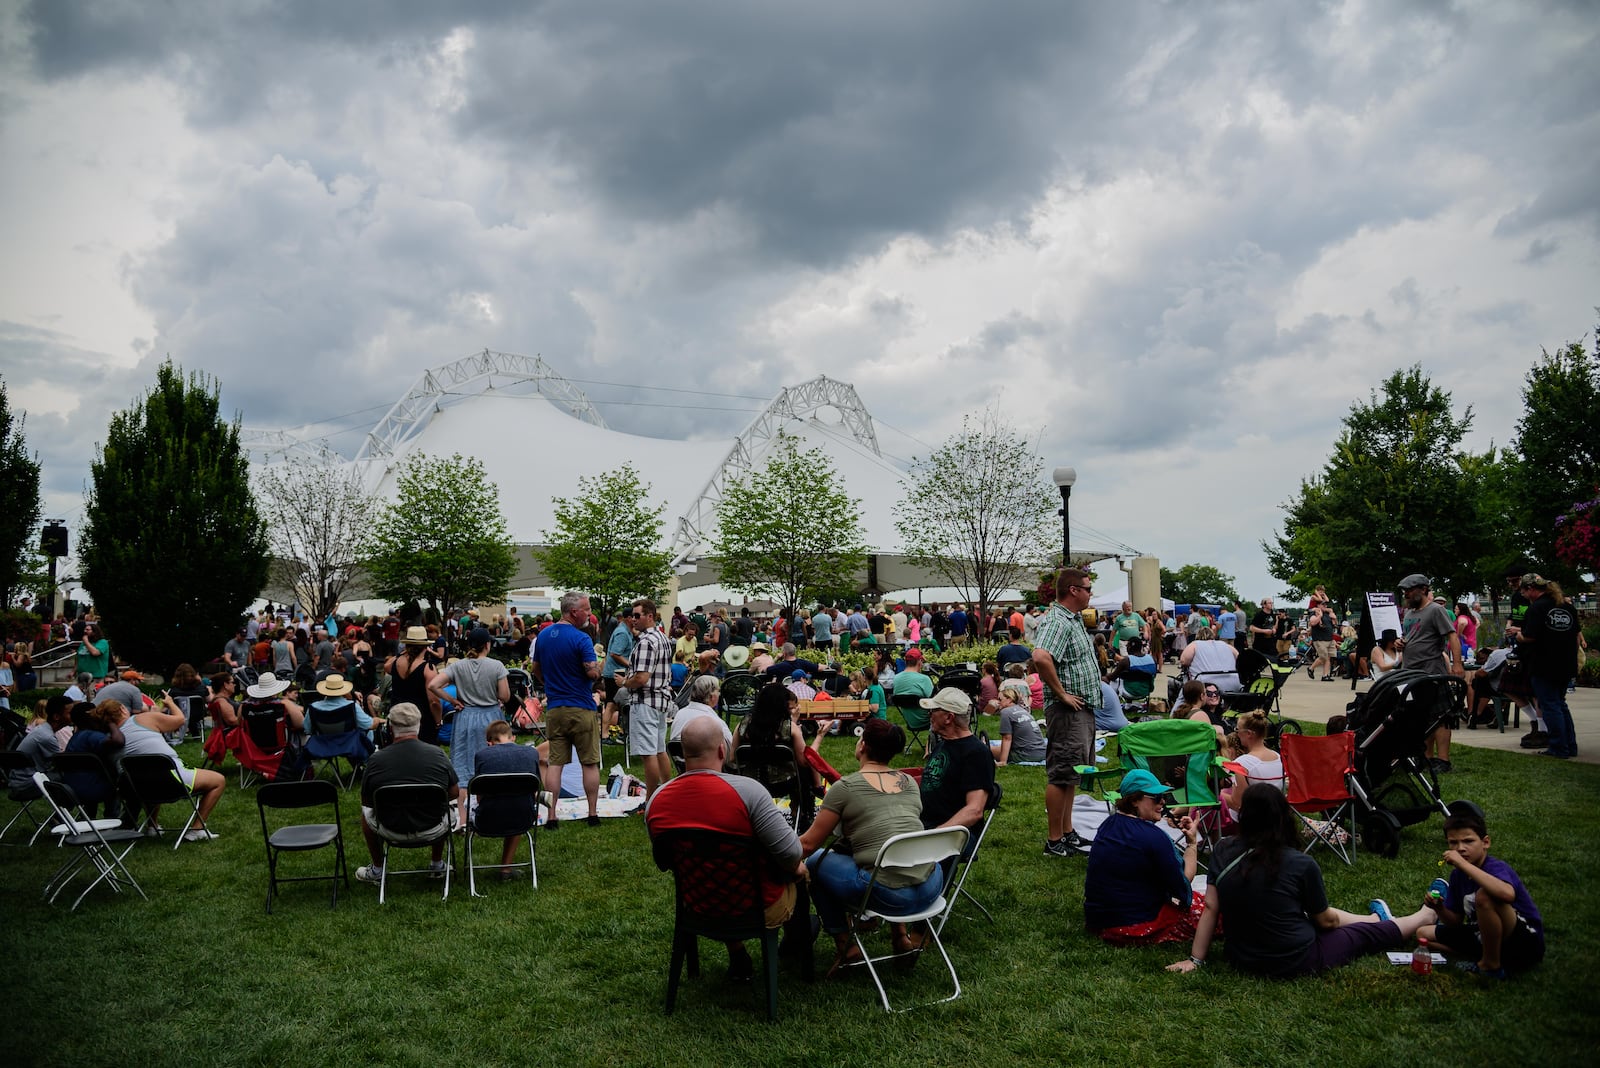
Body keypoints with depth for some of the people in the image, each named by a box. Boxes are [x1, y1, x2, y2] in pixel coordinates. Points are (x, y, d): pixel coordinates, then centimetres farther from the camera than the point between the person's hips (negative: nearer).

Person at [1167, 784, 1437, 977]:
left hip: (1240, 959, 5)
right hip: (1295, 963, -4)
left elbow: (1210, 909, -8)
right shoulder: (1301, 864, -19)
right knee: (1368, 932, 21)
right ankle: (1424, 918, 46)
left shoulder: (1223, 851, -10)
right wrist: (1336, 918, 20)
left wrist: (1195, 960, 0)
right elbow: (1325, 921, -3)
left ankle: (1376, 918, 55)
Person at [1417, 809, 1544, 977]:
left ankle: (1492, 965, -13)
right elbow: (1456, 922, 9)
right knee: (1424, 934, 10)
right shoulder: (1457, 875, 3)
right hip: (1486, 938, 9)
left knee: (1484, 896, -34)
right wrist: (1440, 909, -14)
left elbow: (1507, 894, -48)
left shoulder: (1496, 867, -21)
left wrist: (1463, 864, -42)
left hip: (1527, 945, -9)